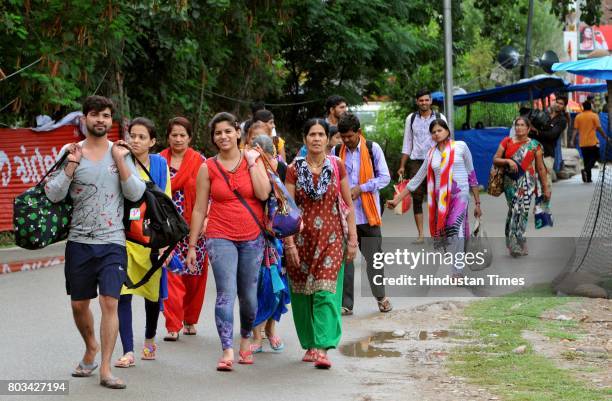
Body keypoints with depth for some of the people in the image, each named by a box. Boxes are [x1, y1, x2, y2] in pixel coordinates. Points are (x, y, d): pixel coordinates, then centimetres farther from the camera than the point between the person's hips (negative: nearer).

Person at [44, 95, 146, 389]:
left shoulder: (122, 152, 5)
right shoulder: (70, 152, 3)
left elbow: (135, 194, -4)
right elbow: (53, 194, -5)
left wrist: (120, 160, -10)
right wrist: (72, 163, -12)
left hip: (112, 243, -1)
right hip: (79, 241, 1)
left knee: (109, 302, -12)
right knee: (79, 304, 11)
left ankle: (105, 370, -8)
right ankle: (90, 349, 38)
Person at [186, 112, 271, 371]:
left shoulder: (253, 159, 5)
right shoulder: (208, 168, 3)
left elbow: (263, 193, -10)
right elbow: (199, 209, 5)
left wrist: (252, 163, -7)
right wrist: (192, 245, 4)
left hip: (252, 237, 1)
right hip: (221, 237, -1)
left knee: (248, 295, 9)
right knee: (226, 294, -14)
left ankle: (245, 340, 32)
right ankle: (227, 351, -18)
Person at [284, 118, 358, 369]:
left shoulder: (337, 166, 3)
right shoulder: (294, 169, 1)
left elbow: (349, 204, 7)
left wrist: (353, 238, 3)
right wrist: (289, 243, -7)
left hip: (331, 237, -1)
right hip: (302, 237, 1)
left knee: (326, 291, -12)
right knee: (302, 293, 4)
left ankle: (322, 348, -16)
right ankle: (310, 345, 17)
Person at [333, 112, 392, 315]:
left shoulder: (373, 149, -2)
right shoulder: (336, 151, 4)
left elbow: (385, 177, -2)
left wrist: (360, 188, -13)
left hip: (368, 214, -1)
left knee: (374, 257, 6)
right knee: (344, 258, 1)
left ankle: (381, 297, 24)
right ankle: (346, 303, 7)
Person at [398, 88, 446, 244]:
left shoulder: (439, 118, 4)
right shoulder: (411, 119, 9)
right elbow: (407, 144, 12)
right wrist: (402, 166, 7)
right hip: (416, 162, 2)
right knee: (416, 198, -1)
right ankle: (420, 234, 2)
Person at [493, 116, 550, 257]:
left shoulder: (534, 145, 6)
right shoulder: (507, 142, 9)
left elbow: (541, 168, 8)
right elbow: (495, 159, 7)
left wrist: (546, 187, 7)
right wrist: (508, 161, -12)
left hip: (526, 182, -2)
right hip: (510, 182, 2)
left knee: (520, 210, -14)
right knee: (513, 210, 2)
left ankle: (515, 244, -11)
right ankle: (518, 245, 10)